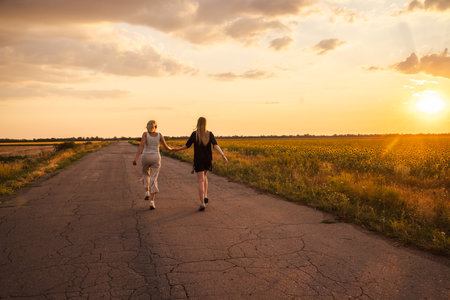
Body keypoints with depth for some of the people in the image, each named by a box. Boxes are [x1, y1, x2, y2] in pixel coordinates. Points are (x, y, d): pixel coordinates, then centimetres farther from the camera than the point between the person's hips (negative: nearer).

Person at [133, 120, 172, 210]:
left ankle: (147, 192, 20)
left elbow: (141, 145, -19)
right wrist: (170, 148, 32)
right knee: (153, 180, -2)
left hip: (146, 158, 0)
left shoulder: (145, 134, -5)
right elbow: (166, 147, 7)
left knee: (146, 173, 32)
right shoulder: (159, 135, 0)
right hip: (156, 158, 0)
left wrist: (136, 158, -25)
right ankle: (152, 202, -15)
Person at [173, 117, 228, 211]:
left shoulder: (194, 134, -8)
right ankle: (205, 196, 16)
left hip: (198, 160, -3)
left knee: (200, 181, -2)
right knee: (204, 176, 28)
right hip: (208, 160, 3)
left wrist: (178, 149, 16)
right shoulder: (210, 134, -2)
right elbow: (216, 146, -16)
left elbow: (187, 146, -2)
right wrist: (223, 156, -22)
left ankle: (202, 204, -10)